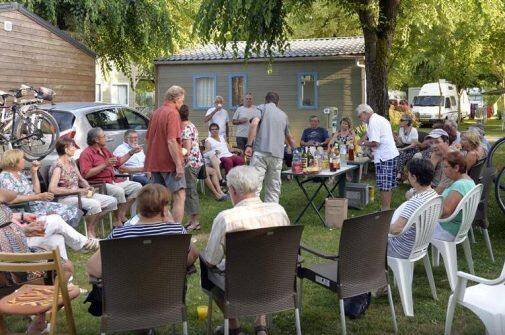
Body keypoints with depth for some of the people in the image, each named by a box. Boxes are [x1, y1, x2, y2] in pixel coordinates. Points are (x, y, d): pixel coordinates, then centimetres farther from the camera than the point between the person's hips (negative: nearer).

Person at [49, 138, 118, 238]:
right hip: (65, 198, -9)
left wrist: (88, 187, -3)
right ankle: (89, 232, -10)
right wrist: (76, 190, -22)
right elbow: (52, 189, -26)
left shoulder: (71, 162, 11)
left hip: (78, 194, 9)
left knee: (112, 201, -3)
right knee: (94, 204, -35)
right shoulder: (57, 166, -15)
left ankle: (91, 225, 11)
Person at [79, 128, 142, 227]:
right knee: (119, 191, -34)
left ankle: (122, 215, -2)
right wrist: (105, 165, -20)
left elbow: (118, 162, 30)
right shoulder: (87, 154, -9)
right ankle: (117, 220, -16)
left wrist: (132, 152, 24)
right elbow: (86, 174, -21)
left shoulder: (105, 150, 19)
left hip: (113, 181, 9)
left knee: (137, 186, -1)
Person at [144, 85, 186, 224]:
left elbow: (148, 138, 22)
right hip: (170, 163, -8)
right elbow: (171, 141, -21)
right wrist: (179, 164, -20)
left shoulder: (155, 113, 15)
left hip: (154, 163, 9)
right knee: (179, 197, -9)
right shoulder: (172, 113, -11)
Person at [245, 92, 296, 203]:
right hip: (277, 154, 4)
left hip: (261, 151, -4)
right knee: (274, 188, 9)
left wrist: (249, 145, -9)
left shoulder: (262, 108, 10)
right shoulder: (283, 115, 24)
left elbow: (254, 124, -9)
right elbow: (289, 138, 33)